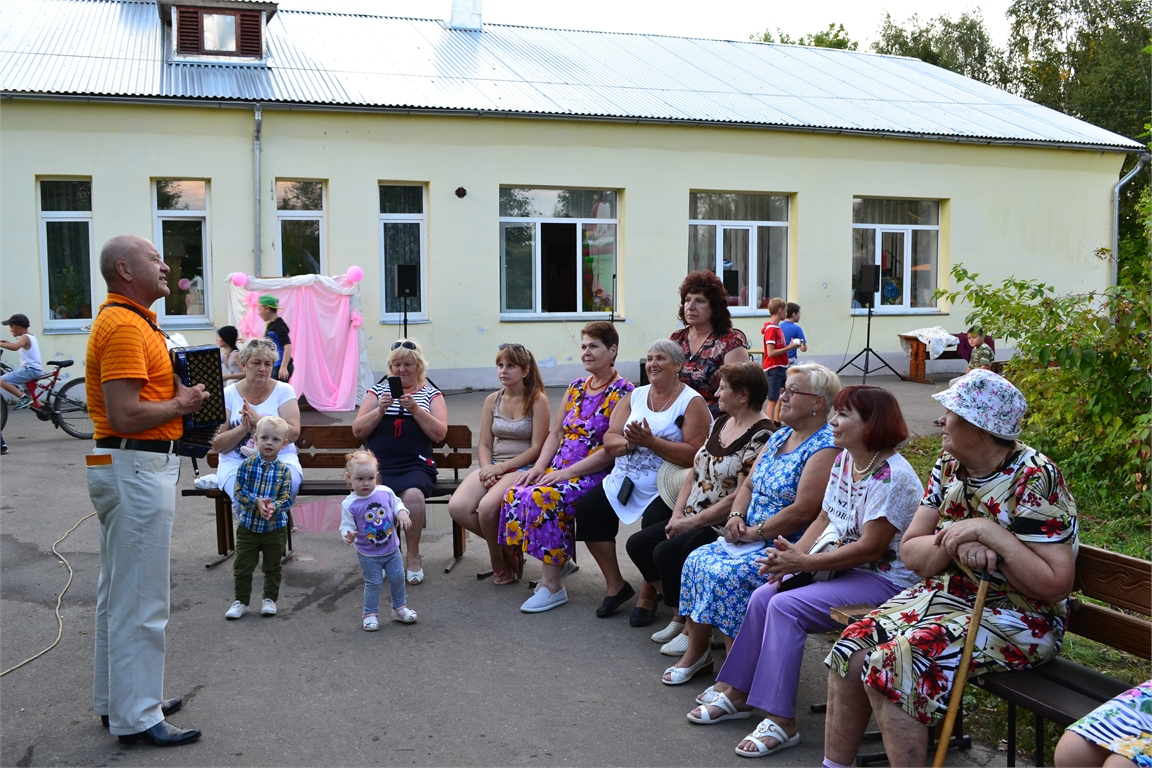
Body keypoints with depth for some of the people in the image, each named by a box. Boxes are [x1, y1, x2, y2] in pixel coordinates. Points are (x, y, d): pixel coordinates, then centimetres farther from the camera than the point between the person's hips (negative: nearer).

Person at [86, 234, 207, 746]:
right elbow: (125, 415, -25)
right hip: (135, 468, -11)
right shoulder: (124, 326, -18)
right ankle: (137, 718, 6)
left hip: (132, 467, 11)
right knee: (140, 598, -3)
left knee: (118, 591, 18)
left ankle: (116, 699, 31)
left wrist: (180, 391, 6)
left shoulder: (130, 320, 15)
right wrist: (181, 404, -12)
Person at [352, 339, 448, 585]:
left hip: (415, 465, -1)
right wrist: (379, 410, -6)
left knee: (413, 495, -34)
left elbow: (439, 434, 1)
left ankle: (413, 556, -14)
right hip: (379, 463, 1)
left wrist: (415, 409, -11)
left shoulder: (431, 394, 15)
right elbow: (357, 431, 10)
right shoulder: (378, 390, 18)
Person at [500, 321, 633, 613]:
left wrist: (567, 472, -18)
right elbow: (556, 433, 17)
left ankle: (552, 585, -20)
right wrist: (540, 466, -1)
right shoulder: (576, 387, 16)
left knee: (542, 499, -31)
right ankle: (559, 563, -3)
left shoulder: (622, 393, -8)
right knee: (514, 495, -17)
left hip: (595, 475, -7)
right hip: (560, 469, 7)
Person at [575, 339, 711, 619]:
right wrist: (630, 442, -17)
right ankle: (615, 585, 5)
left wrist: (650, 441, -22)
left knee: (654, 524, -30)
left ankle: (648, 593, -3)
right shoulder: (635, 396, 12)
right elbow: (609, 440, 5)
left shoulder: (692, 402, -6)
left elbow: (694, 454, -17)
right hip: (625, 480, 6)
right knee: (587, 509, -9)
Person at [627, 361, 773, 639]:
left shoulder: (760, 437, -17)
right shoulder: (720, 422, 11)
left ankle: (689, 622, -3)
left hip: (724, 526, -9)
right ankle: (680, 613, 8)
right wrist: (678, 514, 1)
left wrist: (692, 522, -18)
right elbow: (694, 472, 13)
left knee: (667, 552, -25)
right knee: (638, 543, 0)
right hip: (690, 519, 9)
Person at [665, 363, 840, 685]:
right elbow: (748, 485, 17)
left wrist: (754, 532, -17)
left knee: (724, 574, -24)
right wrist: (735, 516, -2)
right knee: (697, 561, -4)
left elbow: (803, 511, -23)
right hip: (752, 540, 9)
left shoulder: (824, 449, -16)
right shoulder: (779, 436, 14)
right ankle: (696, 653, 7)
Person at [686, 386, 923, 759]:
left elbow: (870, 548, -24)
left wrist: (804, 563, -21)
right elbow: (825, 518, 13)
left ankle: (781, 721, -16)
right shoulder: (844, 460, 9)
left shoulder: (891, 476, -21)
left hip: (883, 580, -9)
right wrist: (791, 554, -5)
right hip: (839, 568, 9)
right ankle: (737, 693, 8)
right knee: (763, 596, -6)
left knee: (786, 607, -24)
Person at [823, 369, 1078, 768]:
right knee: (849, 654, -10)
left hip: (1015, 617, -7)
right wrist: (955, 545, -19)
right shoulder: (948, 467, 4)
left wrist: (989, 533, -28)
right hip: (945, 595, 7)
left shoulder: (1034, 479, -17)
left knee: (892, 664, -26)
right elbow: (910, 552, 1)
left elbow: (1056, 584, -22)